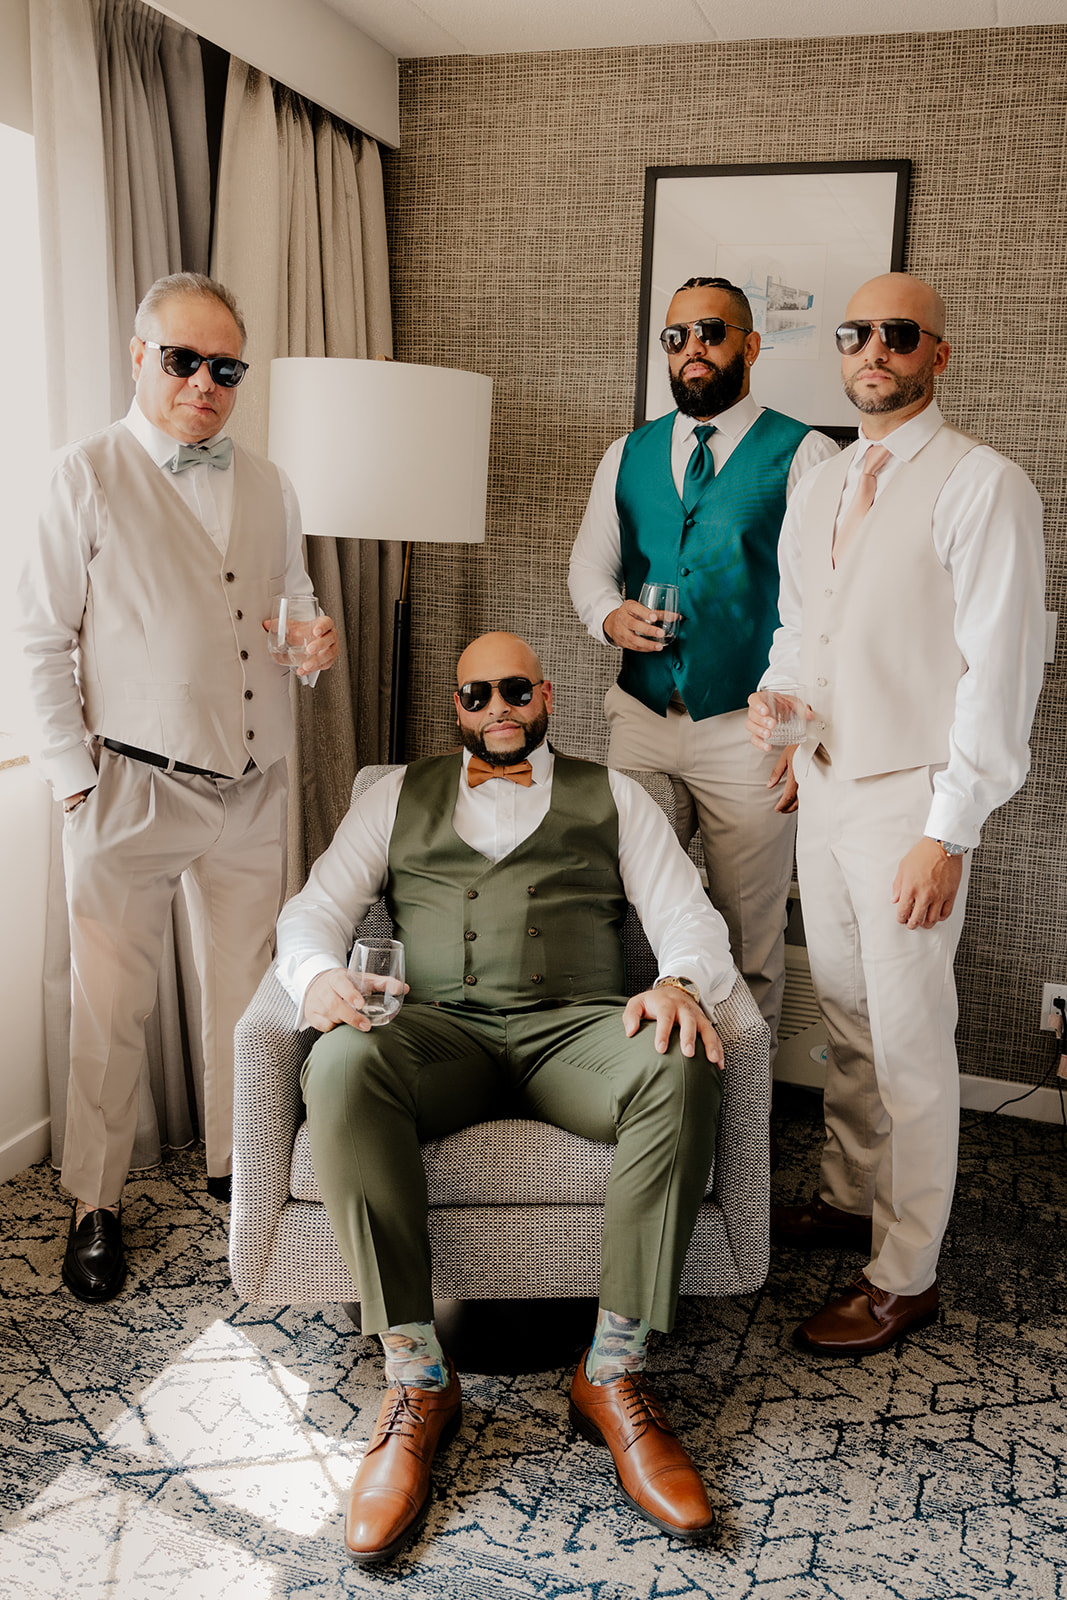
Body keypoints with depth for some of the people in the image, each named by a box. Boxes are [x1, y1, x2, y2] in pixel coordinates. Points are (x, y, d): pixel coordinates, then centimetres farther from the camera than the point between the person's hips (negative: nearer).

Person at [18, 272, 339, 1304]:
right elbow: (44, 640, -4)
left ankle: (236, 1160, 33)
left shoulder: (267, 488, 11)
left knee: (245, 985, 14)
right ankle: (96, 1203, 19)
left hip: (251, 787, 5)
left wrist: (316, 645, -3)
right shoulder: (88, 477, -3)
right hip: (132, 787, -4)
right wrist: (74, 778, -9)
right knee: (110, 1004, 3)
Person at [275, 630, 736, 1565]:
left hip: (576, 1028, 0)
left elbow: (689, 918, 11)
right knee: (342, 1066, -34)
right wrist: (321, 975, -10)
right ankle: (418, 1381, -25)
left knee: (684, 1070, -34)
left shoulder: (612, 796, 21)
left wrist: (682, 983, -14)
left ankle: (613, 1373, -22)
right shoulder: (399, 796, 24)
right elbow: (314, 909, 15)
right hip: (440, 1027, 1)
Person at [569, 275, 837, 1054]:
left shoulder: (804, 455, -2)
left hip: (749, 730, -4)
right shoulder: (628, 454, 13)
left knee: (748, 938, 6)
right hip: (641, 719, 4)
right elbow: (590, 561, 18)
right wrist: (611, 615, -6)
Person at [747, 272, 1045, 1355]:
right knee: (843, 1017, 19)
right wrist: (773, 693, 5)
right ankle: (850, 1197, 38)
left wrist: (950, 832, -18)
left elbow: (1000, 669, -16)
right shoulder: (814, 491, 11)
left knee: (908, 1042, 2)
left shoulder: (983, 486, -12)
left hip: (910, 801, -7)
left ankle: (903, 1277, 17)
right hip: (823, 781, 7)